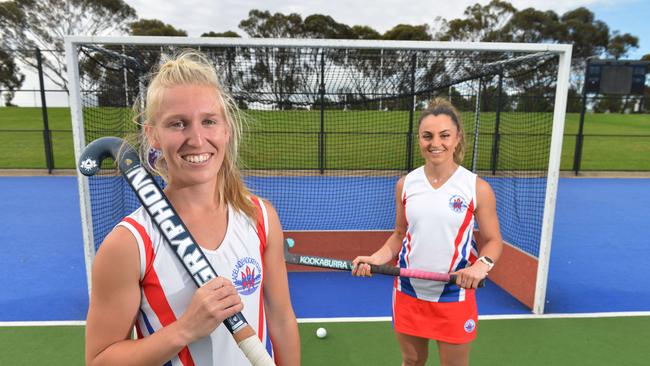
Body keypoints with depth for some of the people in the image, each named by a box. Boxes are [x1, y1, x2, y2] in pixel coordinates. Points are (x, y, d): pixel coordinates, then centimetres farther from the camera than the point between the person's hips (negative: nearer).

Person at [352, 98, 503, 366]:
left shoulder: (477, 188, -10)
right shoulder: (405, 184, -2)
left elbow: (492, 240, -3)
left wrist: (482, 264, -24)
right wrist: (375, 258, -9)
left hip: (454, 296, -2)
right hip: (408, 292, 3)